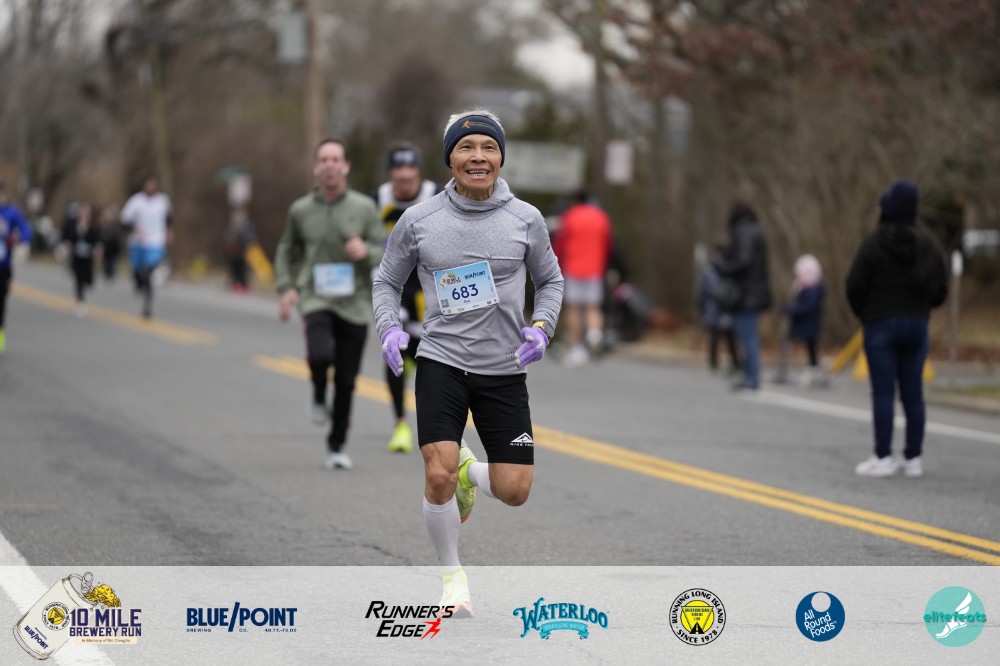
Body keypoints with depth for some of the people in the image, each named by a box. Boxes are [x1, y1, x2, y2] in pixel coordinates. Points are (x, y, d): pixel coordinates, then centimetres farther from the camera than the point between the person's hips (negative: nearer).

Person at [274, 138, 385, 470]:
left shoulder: (364, 208, 0)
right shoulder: (301, 210, 2)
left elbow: (387, 253, 3)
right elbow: (286, 250, 17)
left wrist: (366, 252, -19)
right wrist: (287, 287, 4)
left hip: (354, 303, 1)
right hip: (316, 298, -1)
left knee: (346, 380, 5)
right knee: (321, 355, -28)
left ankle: (337, 446, 23)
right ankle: (318, 395, 7)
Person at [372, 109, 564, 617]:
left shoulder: (525, 219, 0)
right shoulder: (418, 221, -2)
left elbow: (550, 279, 14)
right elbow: (387, 281, 11)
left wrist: (541, 327, -3)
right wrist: (389, 329, -7)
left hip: (505, 370, 2)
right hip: (442, 361, -2)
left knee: (514, 491, -2)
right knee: (438, 476, -18)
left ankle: (468, 472, 34)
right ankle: (453, 579, 6)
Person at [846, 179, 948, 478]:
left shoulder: (874, 243, -13)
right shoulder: (928, 243, 1)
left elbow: (855, 286, -10)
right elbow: (940, 288, 3)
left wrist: (864, 315, 8)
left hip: (881, 323, -4)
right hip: (917, 323, 4)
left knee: (883, 392, -2)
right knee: (913, 392, 7)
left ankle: (883, 458, -4)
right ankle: (914, 458, 8)